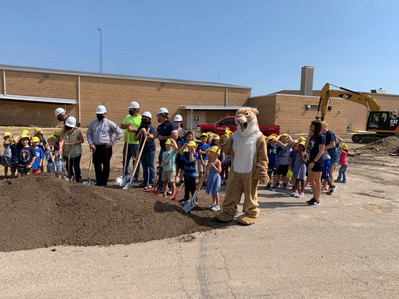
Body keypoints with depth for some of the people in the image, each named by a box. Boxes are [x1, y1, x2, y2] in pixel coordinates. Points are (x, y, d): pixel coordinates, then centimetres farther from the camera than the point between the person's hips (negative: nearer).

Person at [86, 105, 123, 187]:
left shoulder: (110, 123, -2)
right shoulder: (92, 123, 13)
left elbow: (120, 133, -3)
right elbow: (88, 133, 19)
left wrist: (112, 142, -7)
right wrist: (91, 143, 4)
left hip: (106, 147, -4)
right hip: (96, 147, 5)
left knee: (105, 165, 2)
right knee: (96, 164, 8)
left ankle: (104, 182, 11)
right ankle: (98, 181, 20)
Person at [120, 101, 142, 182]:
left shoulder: (141, 118, -5)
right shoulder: (128, 117, 15)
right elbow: (121, 126, 10)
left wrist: (133, 129, -20)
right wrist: (127, 125, -9)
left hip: (135, 143, -6)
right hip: (127, 142, 7)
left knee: (136, 160, 2)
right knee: (125, 160, 12)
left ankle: (136, 176, 11)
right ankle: (126, 175, 25)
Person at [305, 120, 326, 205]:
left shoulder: (321, 136, -12)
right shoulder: (312, 136, 12)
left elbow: (321, 151, -16)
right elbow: (306, 146, 7)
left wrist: (314, 162, -20)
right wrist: (309, 135, 1)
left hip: (317, 162, -8)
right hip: (311, 160, 8)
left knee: (317, 180, 0)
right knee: (311, 179, 14)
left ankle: (317, 200, 10)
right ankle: (314, 197, 26)